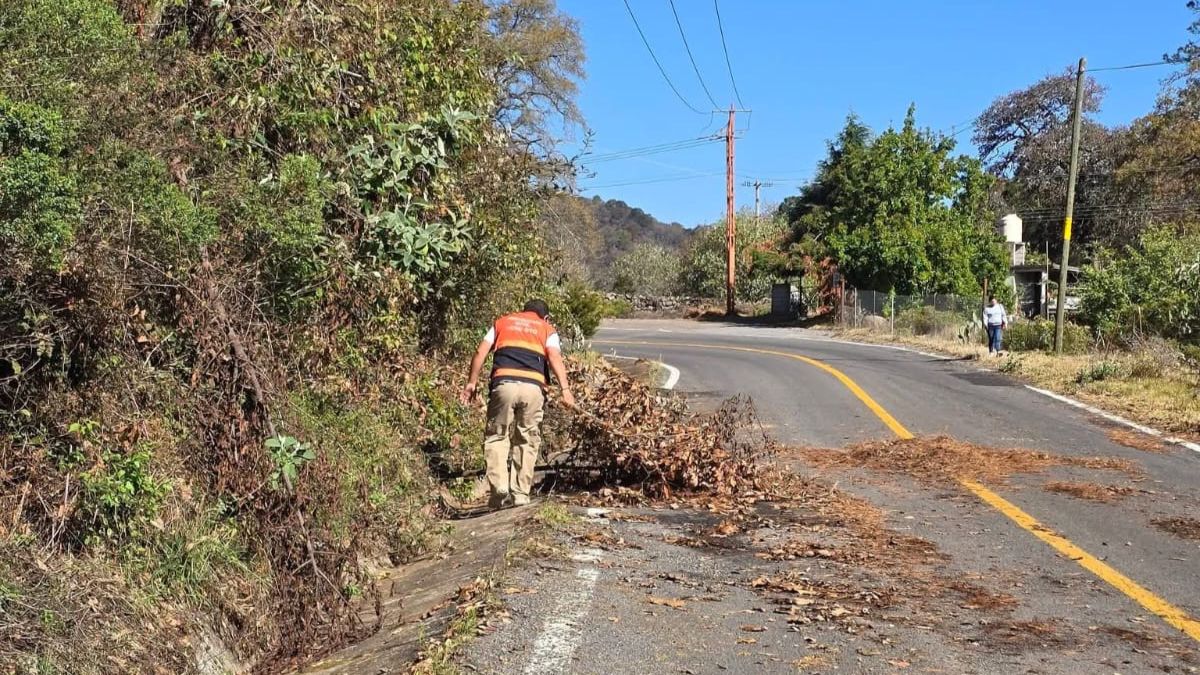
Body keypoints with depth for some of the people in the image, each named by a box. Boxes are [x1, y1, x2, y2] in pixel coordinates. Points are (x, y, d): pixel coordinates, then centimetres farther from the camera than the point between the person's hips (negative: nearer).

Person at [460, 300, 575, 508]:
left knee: (496, 437, 8)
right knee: (527, 441, 10)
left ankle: (499, 486, -8)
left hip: (504, 384, 0)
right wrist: (565, 388, -7)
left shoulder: (502, 322, 26)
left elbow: (480, 353, 14)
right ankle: (521, 493, 6)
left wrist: (471, 383, 17)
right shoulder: (547, 329, 22)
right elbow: (554, 357, 2)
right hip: (533, 387, 0)